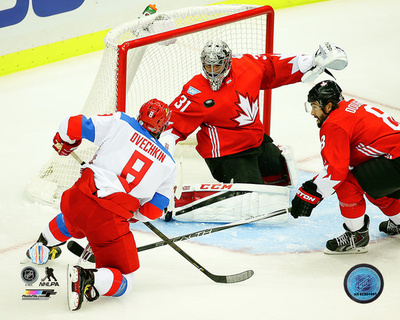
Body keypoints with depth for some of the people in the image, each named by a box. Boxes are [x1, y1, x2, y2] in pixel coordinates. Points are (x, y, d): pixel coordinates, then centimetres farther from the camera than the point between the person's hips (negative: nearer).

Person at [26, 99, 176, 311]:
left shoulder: (120, 123, 5)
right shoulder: (168, 165, 9)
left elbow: (70, 128, 2)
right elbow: (152, 211, 10)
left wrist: (63, 145, 24)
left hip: (77, 198, 3)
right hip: (110, 220, -3)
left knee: (71, 221, 41)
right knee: (122, 281, 7)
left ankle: (41, 247, 61)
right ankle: (89, 279, -22)